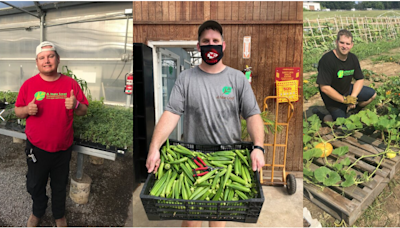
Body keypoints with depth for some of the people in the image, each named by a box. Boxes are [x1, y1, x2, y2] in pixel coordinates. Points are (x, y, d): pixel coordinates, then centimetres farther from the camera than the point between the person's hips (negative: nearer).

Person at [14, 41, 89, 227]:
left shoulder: (71, 84, -6)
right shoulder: (29, 84, -5)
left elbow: (83, 111, 0)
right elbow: (18, 112, 4)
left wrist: (75, 105, -22)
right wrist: (27, 110, -19)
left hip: (63, 148, 0)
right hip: (36, 147, 1)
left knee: (60, 185, 18)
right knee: (35, 184, 20)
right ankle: (37, 212, 49)